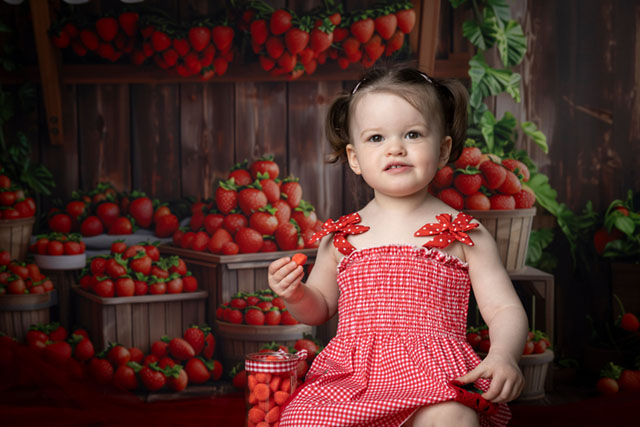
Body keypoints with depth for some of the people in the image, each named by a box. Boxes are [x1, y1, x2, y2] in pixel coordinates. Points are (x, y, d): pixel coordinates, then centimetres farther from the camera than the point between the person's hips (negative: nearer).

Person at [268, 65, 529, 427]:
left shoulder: (464, 234, 7)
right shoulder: (341, 237, 14)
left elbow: (505, 309, 6)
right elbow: (319, 308, 26)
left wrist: (503, 356, -15)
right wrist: (296, 295, 2)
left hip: (433, 373, -3)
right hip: (349, 374, 3)